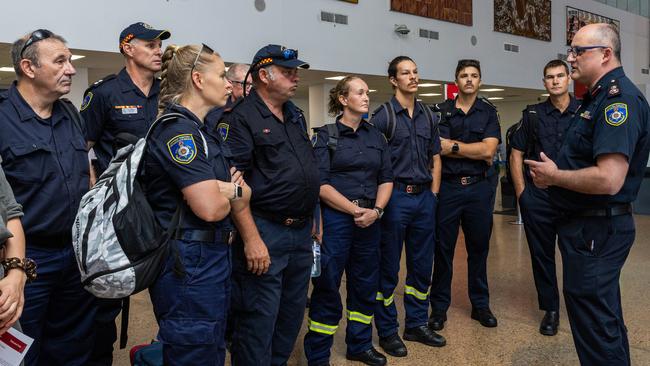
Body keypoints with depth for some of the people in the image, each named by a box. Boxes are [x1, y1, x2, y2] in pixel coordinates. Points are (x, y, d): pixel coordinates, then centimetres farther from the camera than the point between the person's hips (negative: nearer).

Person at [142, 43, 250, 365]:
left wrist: (229, 189, -12)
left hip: (211, 258, 10)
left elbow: (245, 194, 10)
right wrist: (229, 193, -3)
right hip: (189, 264, -10)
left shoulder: (200, 130, 14)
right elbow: (210, 207, -24)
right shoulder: (177, 129, -16)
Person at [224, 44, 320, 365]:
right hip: (265, 232, -8)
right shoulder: (241, 119, -10)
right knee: (259, 319, 1)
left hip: (302, 231, 8)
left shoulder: (296, 116, 14)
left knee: (292, 313, 19)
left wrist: (314, 218, 17)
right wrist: (251, 239, -22)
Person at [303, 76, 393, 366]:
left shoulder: (376, 136, 12)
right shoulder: (325, 136, -2)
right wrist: (355, 210, -15)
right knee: (327, 288, 0)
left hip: (370, 220, 5)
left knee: (365, 285, 13)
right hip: (335, 219, -5)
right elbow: (321, 184, -10)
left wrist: (376, 210, -7)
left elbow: (386, 179, 10)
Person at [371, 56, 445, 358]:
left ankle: (416, 324, 27)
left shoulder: (428, 116, 12)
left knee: (422, 266, 13)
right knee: (388, 268, 4)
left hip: (424, 197, 6)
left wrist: (433, 194, 9)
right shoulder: (382, 115, -5)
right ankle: (387, 331, 17)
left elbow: (435, 159, 17)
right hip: (395, 196, -5)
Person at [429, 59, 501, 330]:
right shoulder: (441, 112, 2)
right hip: (448, 187, -1)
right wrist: (477, 151, -11)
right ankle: (439, 307, 17)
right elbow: (441, 149, -11)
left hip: (479, 188, 2)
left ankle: (480, 305, 26)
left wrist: (454, 146, -9)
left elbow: (488, 149, -8)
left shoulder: (489, 112, 7)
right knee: (443, 249, 5)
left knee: (479, 248, 11)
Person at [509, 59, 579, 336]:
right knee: (542, 253, 8)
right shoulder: (533, 114, 5)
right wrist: (521, 192, 0)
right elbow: (516, 154, 6)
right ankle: (550, 309, 22)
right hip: (538, 197, 1)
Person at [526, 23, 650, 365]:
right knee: (604, 317, 23)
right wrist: (554, 174, 6)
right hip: (589, 225, 11)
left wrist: (553, 176, -16)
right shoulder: (598, 96, 14)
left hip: (596, 230, -11)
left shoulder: (619, 99, -20)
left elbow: (608, 179, -30)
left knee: (595, 323, 1)